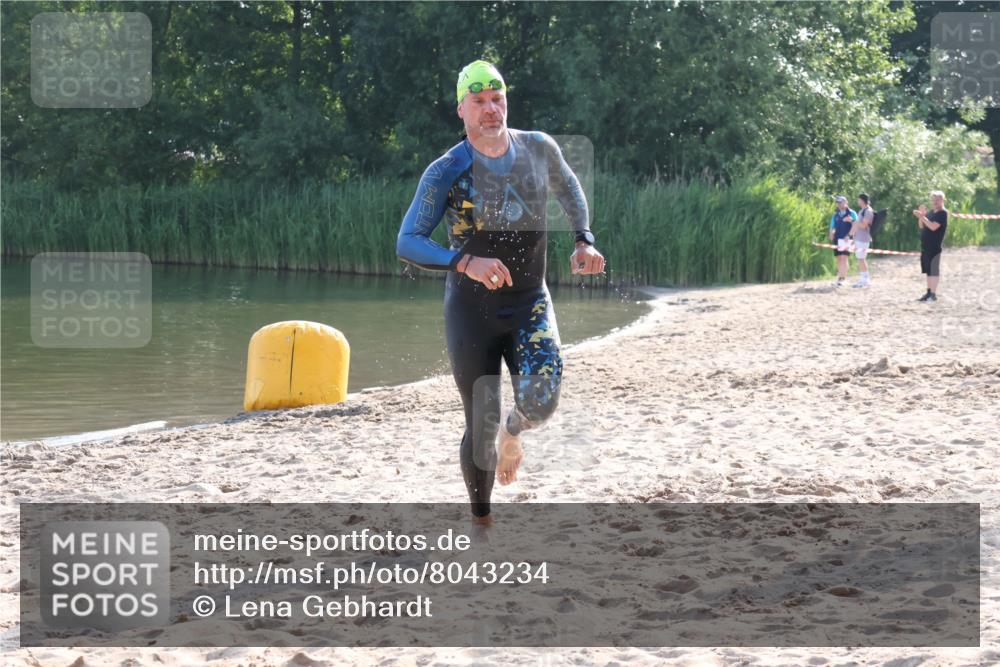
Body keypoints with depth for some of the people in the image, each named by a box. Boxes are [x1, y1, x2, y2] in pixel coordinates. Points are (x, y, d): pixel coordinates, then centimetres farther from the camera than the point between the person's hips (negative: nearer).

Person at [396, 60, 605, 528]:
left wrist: (584, 240, 7)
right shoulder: (446, 172, -13)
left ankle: (513, 432, 15)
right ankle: (480, 519, 25)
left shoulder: (540, 149, -2)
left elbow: (569, 189, 21)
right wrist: (467, 262, -35)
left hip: (530, 303, 2)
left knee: (541, 402, -23)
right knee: (481, 428, 1)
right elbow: (407, 244, -20)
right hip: (471, 309, -2)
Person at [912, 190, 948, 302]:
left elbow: (933, 227, -22)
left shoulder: (942, 213, -10)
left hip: (934, 247, -9)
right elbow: (921, 226, 17)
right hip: (925, 246, 9)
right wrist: (921, 215, 1)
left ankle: (933, 294, -5)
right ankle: (929, 292, 19)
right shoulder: (931, 213, 17)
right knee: (928, 270, 13)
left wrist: (922, 216, -23)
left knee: (934, 270, -6)